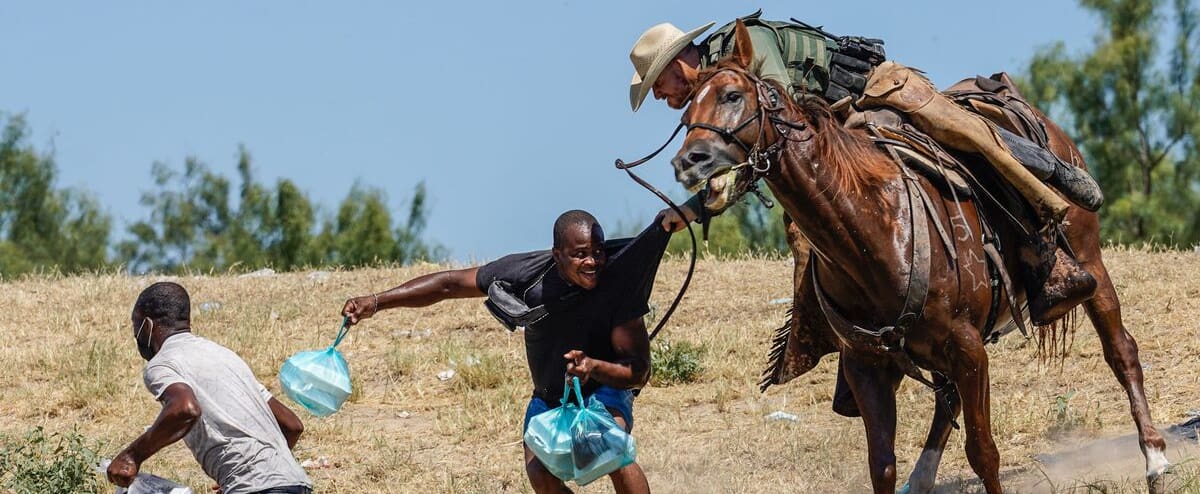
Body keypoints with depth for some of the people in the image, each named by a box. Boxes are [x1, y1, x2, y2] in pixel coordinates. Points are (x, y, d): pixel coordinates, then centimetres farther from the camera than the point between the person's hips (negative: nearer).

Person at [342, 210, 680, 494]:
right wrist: (376, 302, -20)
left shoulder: (618, 285, -29)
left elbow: (639, 372, -26)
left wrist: (594, 366, -48)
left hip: (604, 387, -3)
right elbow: (450, 284, -14)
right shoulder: (527, 273, -24)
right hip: (548, 397, 3)